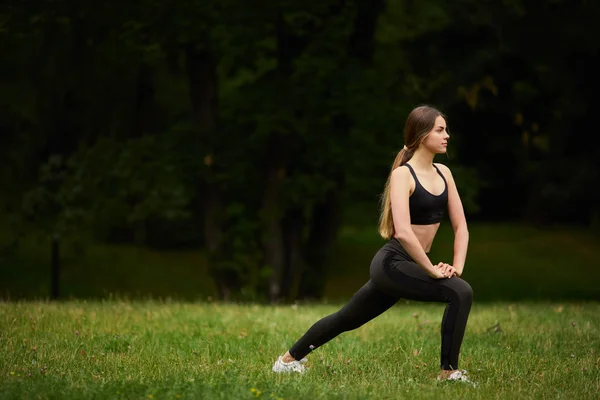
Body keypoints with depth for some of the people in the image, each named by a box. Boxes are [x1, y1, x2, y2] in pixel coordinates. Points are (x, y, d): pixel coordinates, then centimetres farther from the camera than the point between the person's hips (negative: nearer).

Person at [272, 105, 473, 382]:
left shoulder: (443, 173, 8)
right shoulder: (402, 175, -15)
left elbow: (460, 226, 10)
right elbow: (403, 232, -26)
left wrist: (457, 266, -4)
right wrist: (432, 270, -23)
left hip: (407, 267, 8)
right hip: (392, 263, -8)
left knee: (347, 319, 21)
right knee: (461, 292, -24)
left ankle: (289, 359, 36)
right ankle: (449, 372, -15)